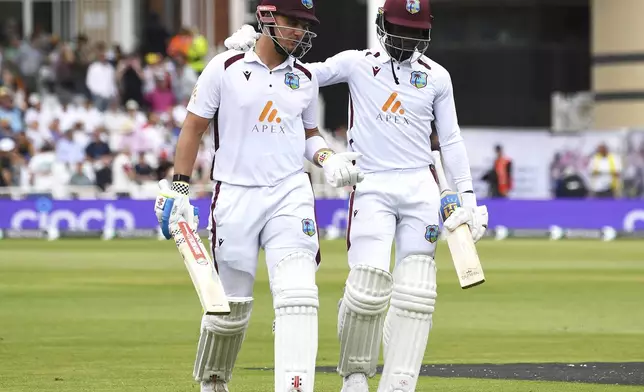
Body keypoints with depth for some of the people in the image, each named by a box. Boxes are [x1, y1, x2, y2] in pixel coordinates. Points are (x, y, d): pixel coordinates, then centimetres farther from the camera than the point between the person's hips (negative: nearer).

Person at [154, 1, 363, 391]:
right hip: (235, 195, -2)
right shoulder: (226, 68, -1)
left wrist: (328, 160, 1)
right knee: (231, 305, 6)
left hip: (290, 194, 2)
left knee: (297, 295, -16)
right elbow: (194, 127, 3)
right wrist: (178, 189, -2)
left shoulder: (305, 79, 10)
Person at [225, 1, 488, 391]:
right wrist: (254, 45, -14)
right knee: (368, 287, -14)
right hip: (372, 187, -3)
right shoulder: (358, 64, 4)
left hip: (420, 187, 3)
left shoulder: (437, 77, 9)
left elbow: (451, 139, 12)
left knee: (416, 292, -4)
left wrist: (467, 193, 6)